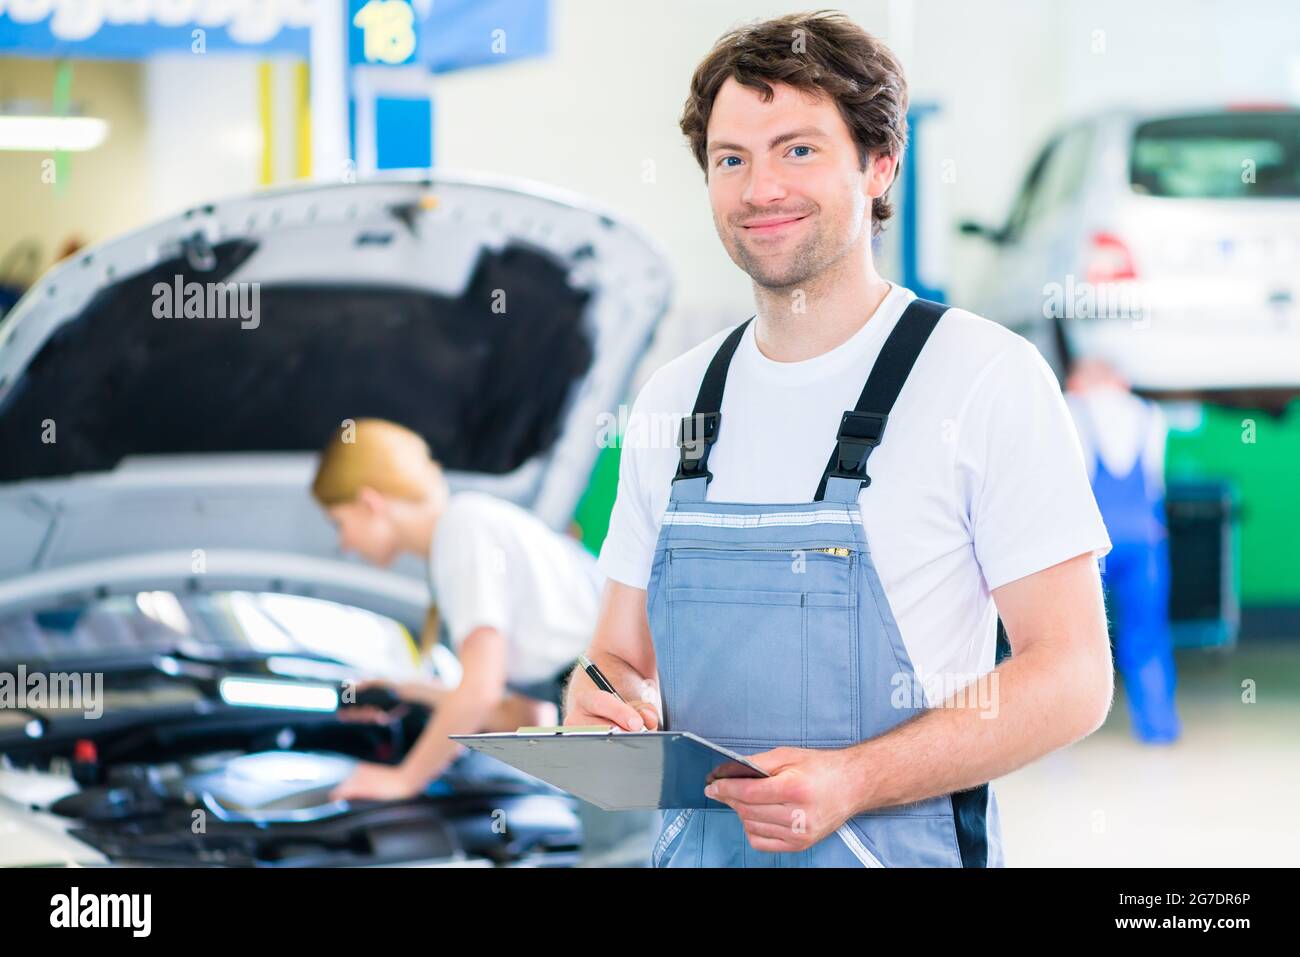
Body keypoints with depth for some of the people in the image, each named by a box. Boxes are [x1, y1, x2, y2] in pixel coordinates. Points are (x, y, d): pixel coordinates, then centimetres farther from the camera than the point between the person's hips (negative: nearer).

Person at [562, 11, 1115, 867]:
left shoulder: (987, 374, -9)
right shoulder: (674, 399, 8)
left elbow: (1071, 678, -13)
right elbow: (623, 658, 13)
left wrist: (851, 781, -24)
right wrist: (605, 710, -10)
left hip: (899, 848, -4)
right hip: (696, 845, 5)